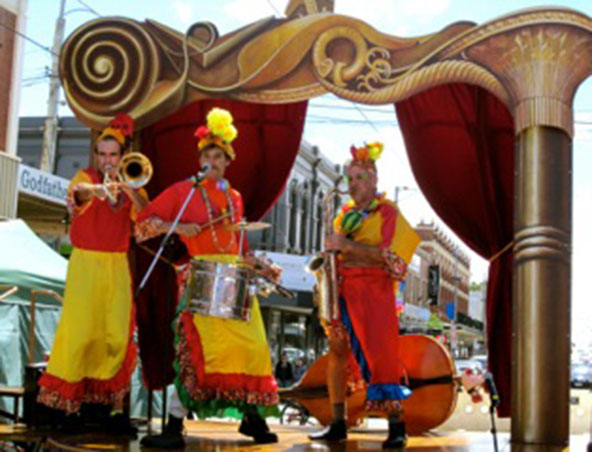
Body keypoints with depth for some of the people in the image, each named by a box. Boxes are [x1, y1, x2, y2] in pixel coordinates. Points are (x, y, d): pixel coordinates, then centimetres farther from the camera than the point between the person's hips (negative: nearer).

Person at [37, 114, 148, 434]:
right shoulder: (86, 177, -1)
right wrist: (95, 190, -48)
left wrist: (128, 187, -20)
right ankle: (64, 397, 1)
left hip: (117, 265, 3)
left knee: (118, 332, 0)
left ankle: (104, 393, 11)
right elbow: (77, 192, -26)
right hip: (86, 263, -3)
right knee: (79, 327, -8)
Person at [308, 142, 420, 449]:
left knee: (380, 355, -11)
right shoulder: (346, 213, 17)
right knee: (337, 351, 3)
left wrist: (347, 246, -18)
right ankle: (338, 424, 10)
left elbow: (388, 256, -14)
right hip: (343, 290, 6)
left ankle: (396, 426, -6)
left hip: (373, 291, -6)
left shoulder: (388, 212, -2)